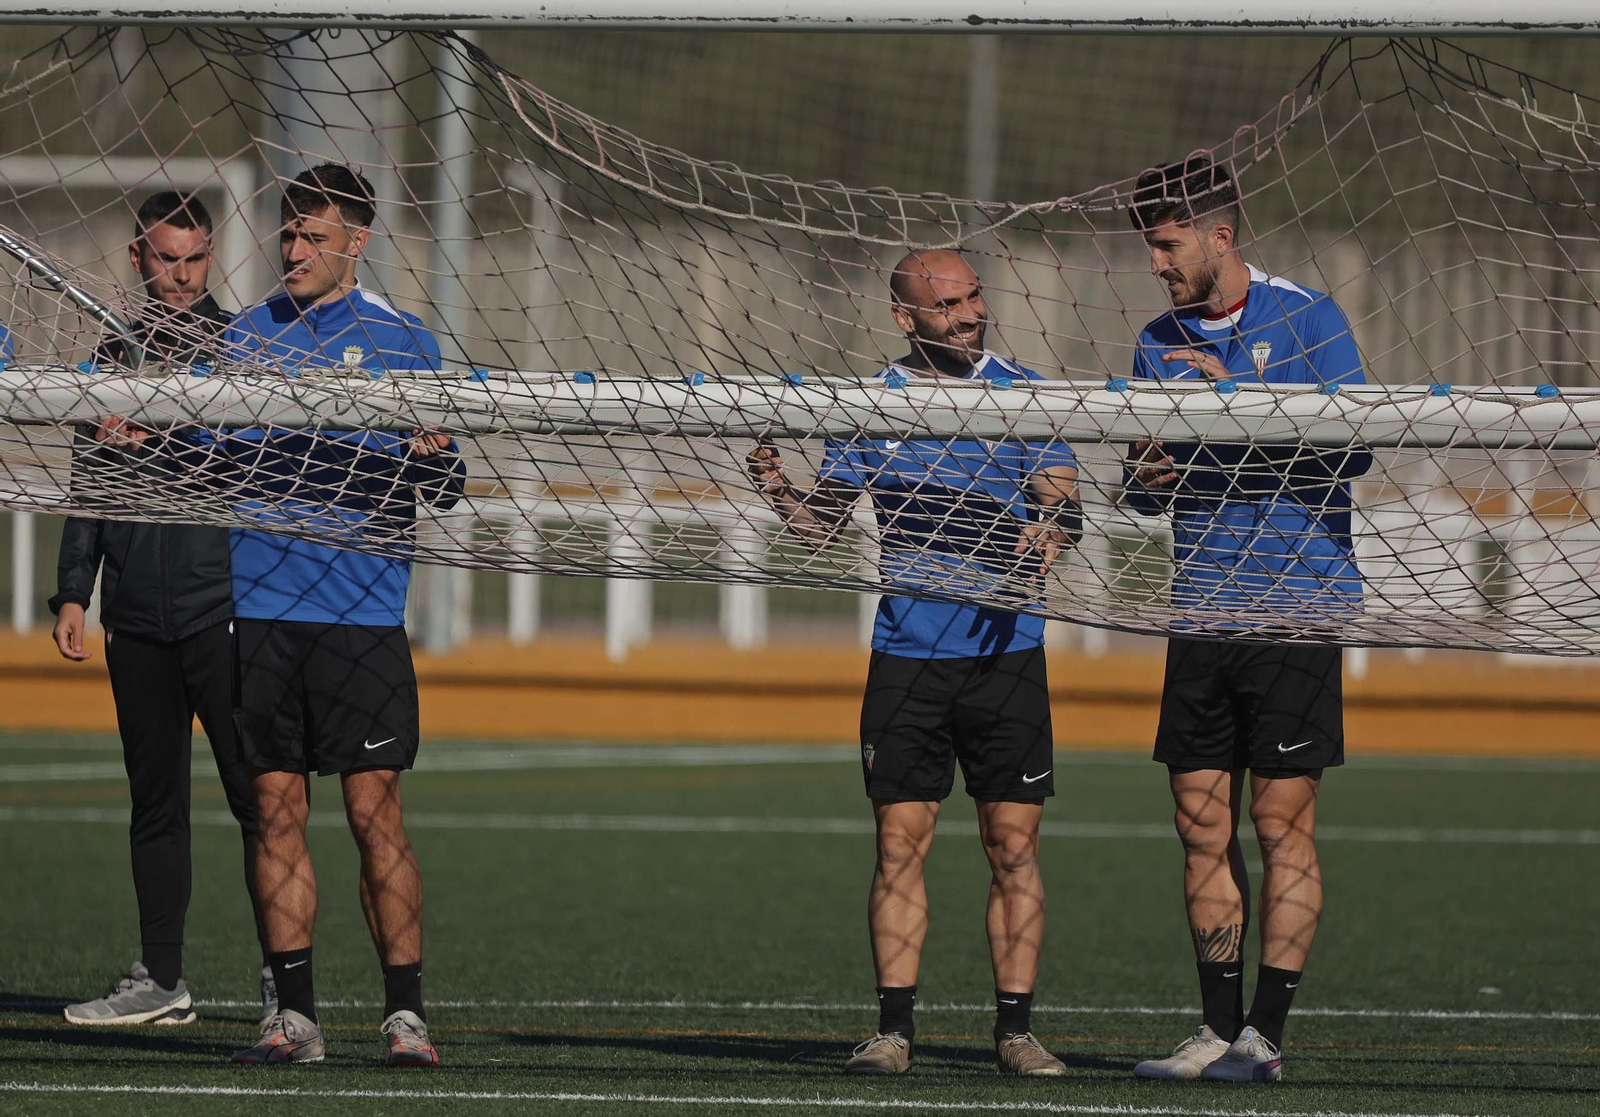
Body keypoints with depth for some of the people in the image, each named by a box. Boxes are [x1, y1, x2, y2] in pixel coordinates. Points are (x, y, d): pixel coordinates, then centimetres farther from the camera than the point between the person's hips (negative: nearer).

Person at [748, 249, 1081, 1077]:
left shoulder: (1021, 394, 2)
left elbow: (1065, 500, -2)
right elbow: (824, 524, 8)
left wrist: (1051, 530, -24)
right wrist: (780, 493, -12)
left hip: (1005, 648, -1)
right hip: (906, 655, 1)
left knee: (1013, 845, -1)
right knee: (900, 842, -1)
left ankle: (1014, 1030, 5)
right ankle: (893, 1030, 3)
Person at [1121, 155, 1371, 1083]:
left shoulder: (1307, 320, -4)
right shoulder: (1159, 344, 13)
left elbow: (1353, 450, -12)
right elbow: (1144, 486, 20)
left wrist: (1242, 401, -18)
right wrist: (1146, 477, -4)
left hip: (1296, 610, -5)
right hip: (1202, 613, 6)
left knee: (1282, 825, -4)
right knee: (1204, 824, 4)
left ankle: (1266, 1034, -2)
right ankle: (1220, 1031, 9)